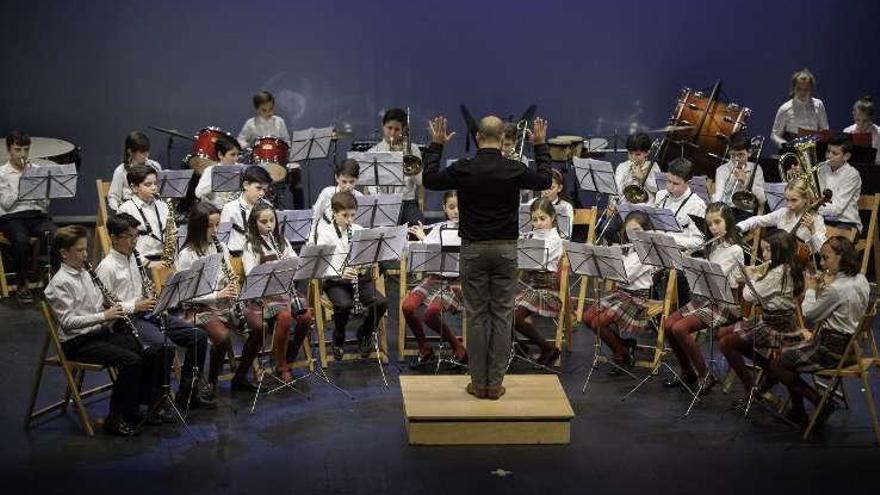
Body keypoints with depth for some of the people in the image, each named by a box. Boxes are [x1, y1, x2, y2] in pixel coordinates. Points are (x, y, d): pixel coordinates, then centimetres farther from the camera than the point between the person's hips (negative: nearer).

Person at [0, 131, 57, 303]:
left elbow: (45, 203, 9)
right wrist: (20, 182, -8)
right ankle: (21, 285, -19)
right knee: (21, 241, -36)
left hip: (37, 215, 3)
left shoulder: (37, 170, 15)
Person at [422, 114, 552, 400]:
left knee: (476, 317, 6)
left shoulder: (463, 170, -9)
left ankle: (479, 383, 8)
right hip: (505, 249, 1)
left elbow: (429, 179, 7)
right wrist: (541, 145, 19)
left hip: (474, 250, 0)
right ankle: (495, 384, 7)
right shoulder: (515, 170, -7)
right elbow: (544, 181, 12)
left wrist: (436, 145, 14)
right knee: (502, 317, 6)